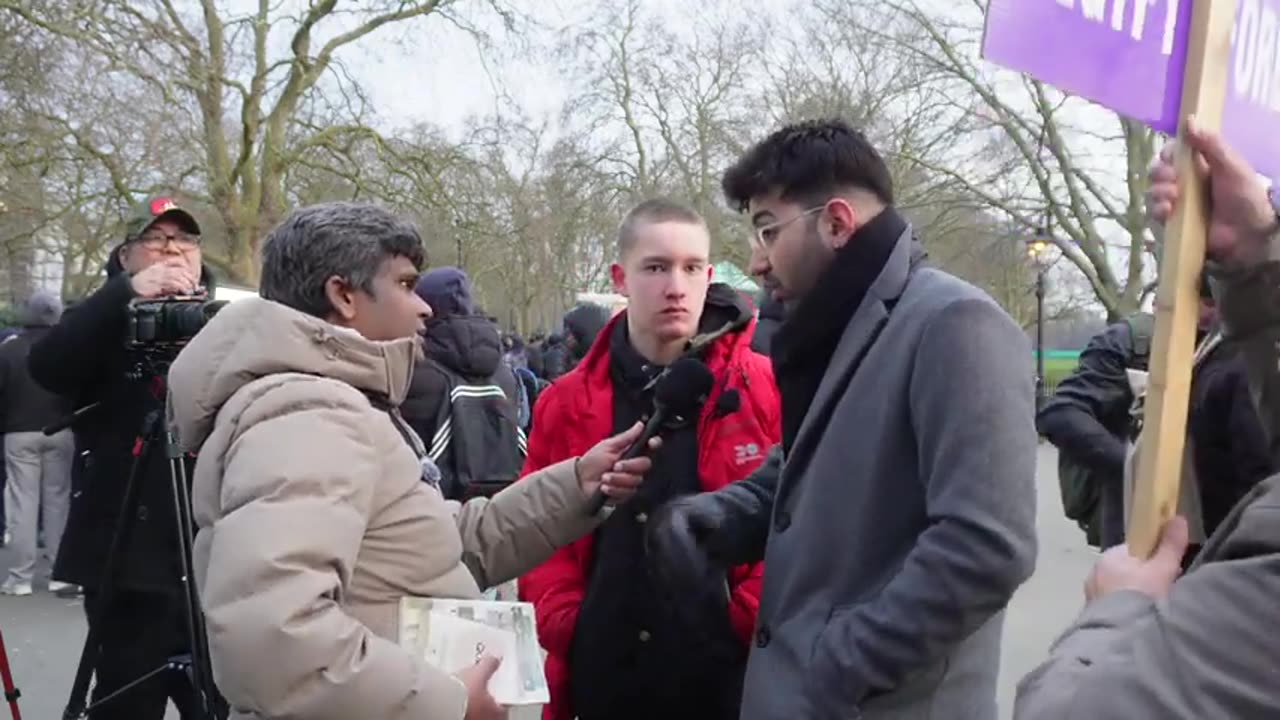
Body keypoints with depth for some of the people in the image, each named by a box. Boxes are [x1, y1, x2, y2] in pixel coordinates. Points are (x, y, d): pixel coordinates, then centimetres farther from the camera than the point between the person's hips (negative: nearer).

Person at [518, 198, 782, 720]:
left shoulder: (764, 389, -2)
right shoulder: (568, 404, 5)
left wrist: (751, 619, -11)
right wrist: (567, 627, -3)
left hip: (731, 672, -2)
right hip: (603, 672, 2)